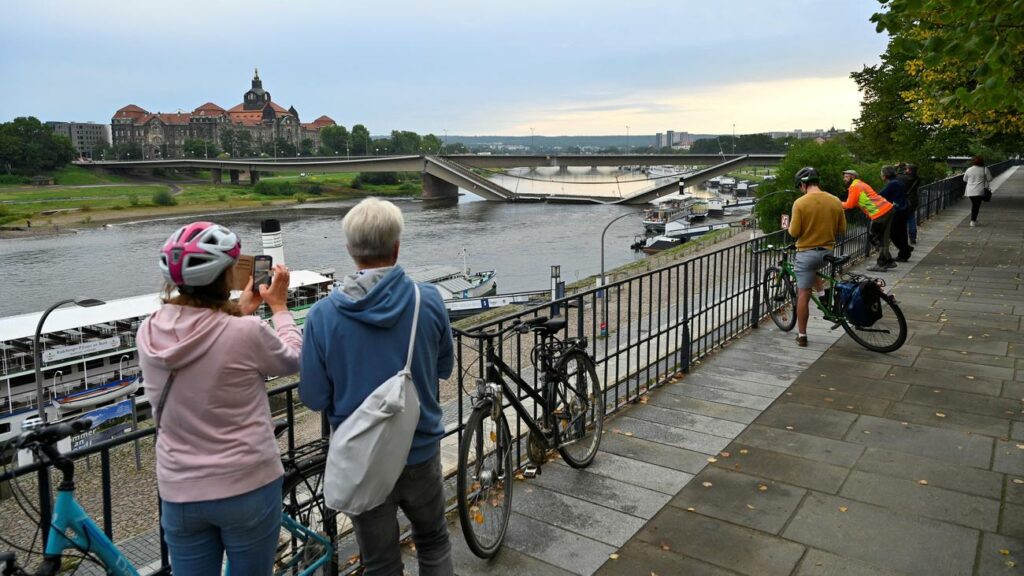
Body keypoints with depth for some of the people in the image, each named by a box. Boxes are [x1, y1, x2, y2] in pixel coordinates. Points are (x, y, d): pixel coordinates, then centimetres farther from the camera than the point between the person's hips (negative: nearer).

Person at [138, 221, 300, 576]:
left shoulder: (149, 333, -5)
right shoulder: (245, 333, -21)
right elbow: (293, 360, -1)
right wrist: (279, 307, 11)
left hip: (179, 493, 5)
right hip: (247, 488, -4)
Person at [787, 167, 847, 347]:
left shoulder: (800, 203, -15)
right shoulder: (835, 201, -1)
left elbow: (794, 232, -14)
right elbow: (842, 229, 6)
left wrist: (788, 226, 7)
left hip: (806, 253, -5)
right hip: (828, 252, 5)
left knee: (803, 295, 3)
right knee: (814, 272, 37)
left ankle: (802, 335, 9)